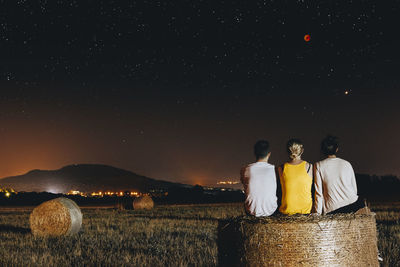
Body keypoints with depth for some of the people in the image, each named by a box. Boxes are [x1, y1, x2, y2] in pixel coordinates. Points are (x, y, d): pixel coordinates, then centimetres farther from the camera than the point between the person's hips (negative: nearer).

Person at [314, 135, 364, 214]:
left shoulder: (319, 166, 1)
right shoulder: (347, 164, 8)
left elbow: (319, 192, 0)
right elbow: (354, 188, 16)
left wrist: (318, 213, 6)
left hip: (332, 209, -2)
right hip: (353, 204, 2)